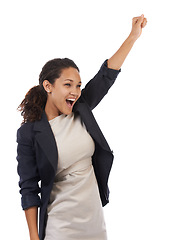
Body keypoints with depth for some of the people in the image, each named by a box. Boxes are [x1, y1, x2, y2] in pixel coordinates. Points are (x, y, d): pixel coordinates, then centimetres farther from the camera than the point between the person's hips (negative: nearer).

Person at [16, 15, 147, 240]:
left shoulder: (81, 111, 2)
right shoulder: (29, 133, -11)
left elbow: (106, 75, 6)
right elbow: (29, 189, -9)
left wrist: (134, 36, 4)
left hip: (95, 221, 5)